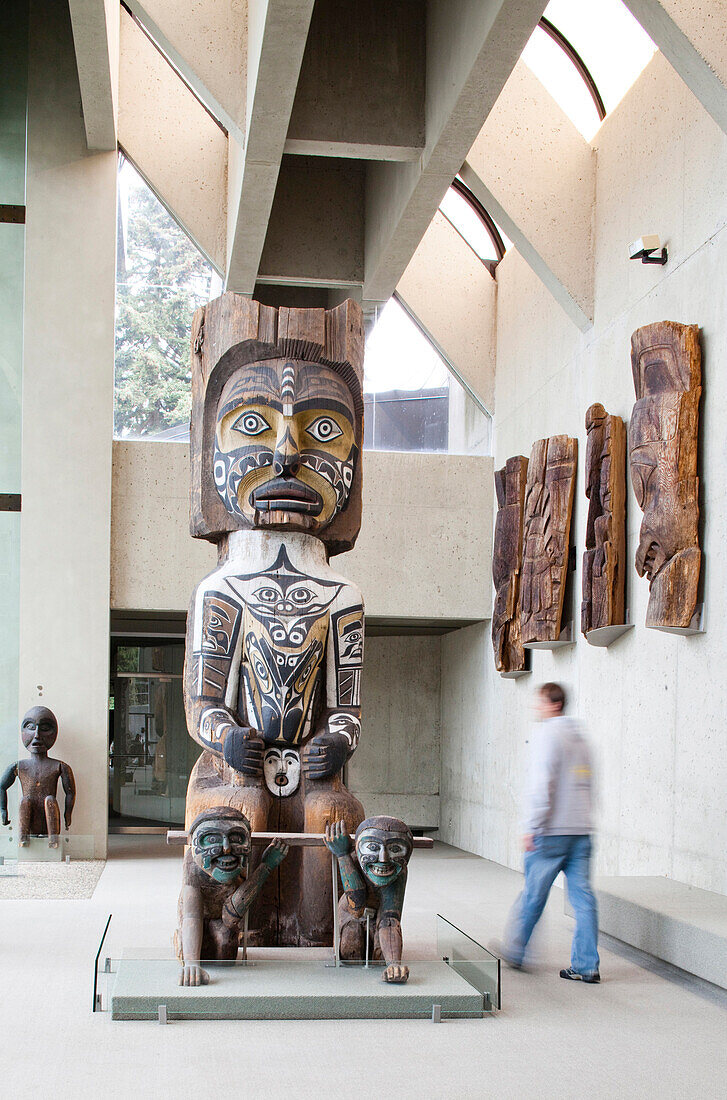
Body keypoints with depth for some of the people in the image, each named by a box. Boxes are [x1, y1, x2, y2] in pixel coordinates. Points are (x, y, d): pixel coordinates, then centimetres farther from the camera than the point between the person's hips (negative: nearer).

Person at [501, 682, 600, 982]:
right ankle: (586, 965, 3)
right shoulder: (579, 737, 16)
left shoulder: (547, 734, -7)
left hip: (551, 832, -7)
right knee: (583, 896, 3)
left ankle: (513, 952, 20)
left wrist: (531, 827, -13)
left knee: (533, 895, 6)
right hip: (582, 831, 7)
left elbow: (541, 784, -15)